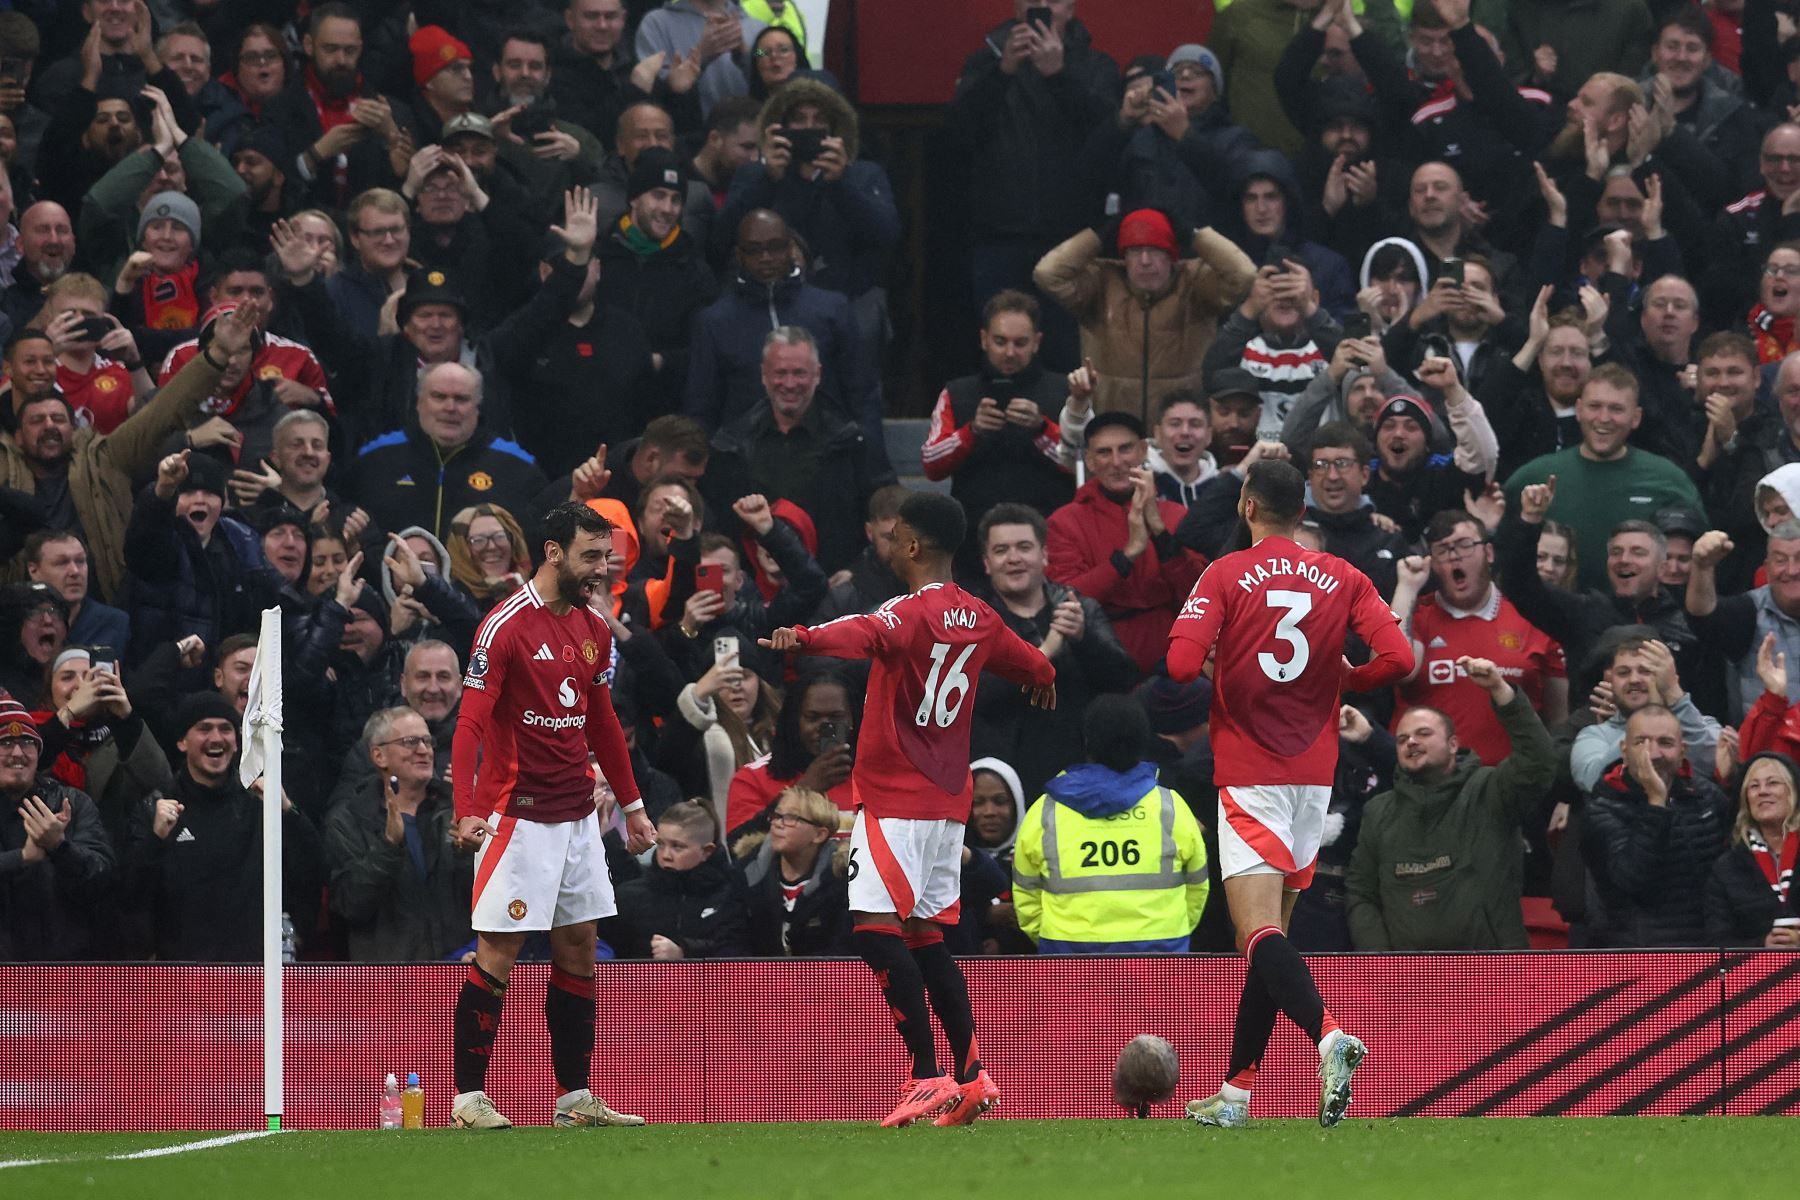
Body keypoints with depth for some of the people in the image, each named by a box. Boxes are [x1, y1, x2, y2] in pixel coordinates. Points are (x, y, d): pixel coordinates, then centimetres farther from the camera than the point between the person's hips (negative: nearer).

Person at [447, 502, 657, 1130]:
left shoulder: (594, 630, 10)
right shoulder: (504, 628, -13)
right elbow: (469, 724, -16)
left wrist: (631, 803, 20)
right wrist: (467, 813, -26)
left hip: (577, 814, 7)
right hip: (518, 814, -7)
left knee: (578, 953, 8)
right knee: (498, 953, -6)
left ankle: (575, 1097, 13)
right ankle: (468, 1099, -1)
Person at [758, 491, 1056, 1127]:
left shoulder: (914, 612, -13)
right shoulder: (978, 619, 12)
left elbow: (867, 634, -37)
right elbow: (1037, 669, 32)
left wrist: (805, 638, -55)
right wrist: (1042, 680, 56)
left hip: (895, 799, -9)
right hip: (946, 803, 9)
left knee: (875, 927, -12)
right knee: (926, 937, 13)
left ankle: (928, 1075, -19)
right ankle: (971, 1076, 10)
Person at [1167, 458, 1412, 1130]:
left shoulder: (1225, 576, -5)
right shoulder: (1343, 579, 6)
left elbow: (1181, 664, -16)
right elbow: (1397, 657, -5)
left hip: (1248, 776, -5)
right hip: (1314, 773, 5)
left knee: (1261, 935, -14)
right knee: (1271, 936, 13)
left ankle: (1329, 1038, -39)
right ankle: (1236, 1093, 16)